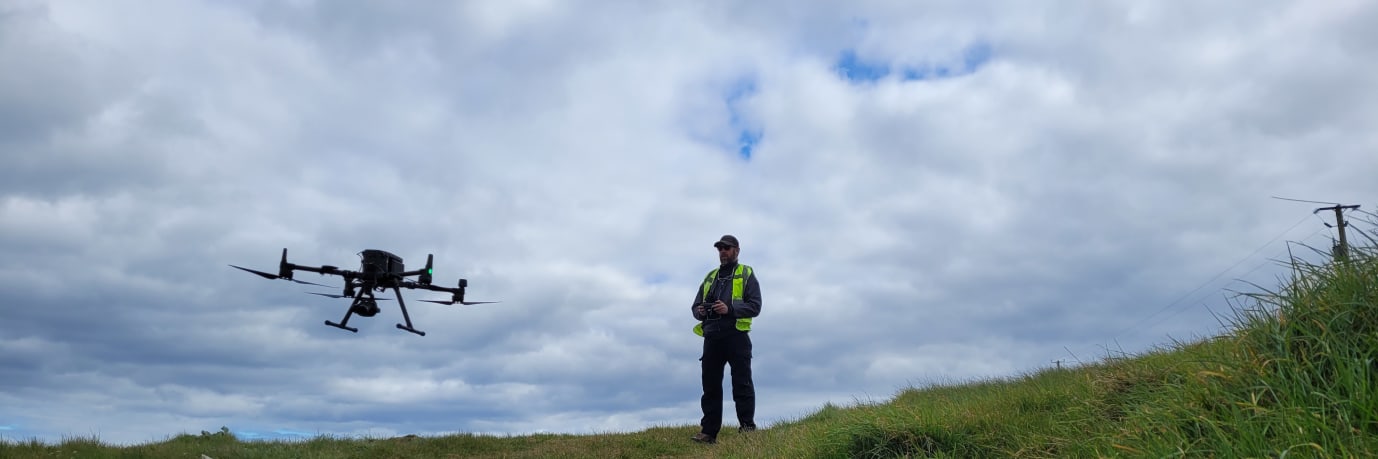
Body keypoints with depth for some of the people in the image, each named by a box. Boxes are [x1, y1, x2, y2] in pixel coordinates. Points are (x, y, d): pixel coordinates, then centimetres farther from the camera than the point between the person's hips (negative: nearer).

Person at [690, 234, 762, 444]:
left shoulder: (746, 274, 8)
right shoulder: (710, 277, 23)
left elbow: (755, 306, -4)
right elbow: (695, 305, 22)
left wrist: (730, 308, -18)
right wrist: (699, 311, -3)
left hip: (736, 335, -5)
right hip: (712, 337, 5)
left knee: (742, 384, -5)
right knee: (710, 385, 2)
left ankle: (747, 427, -3)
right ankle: (708, 431, 3)